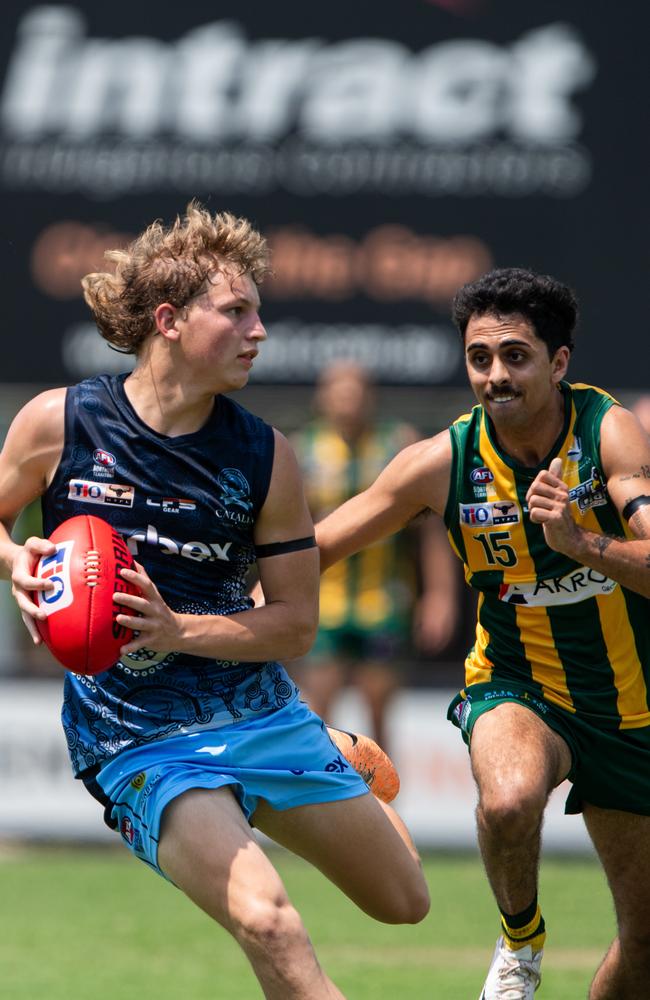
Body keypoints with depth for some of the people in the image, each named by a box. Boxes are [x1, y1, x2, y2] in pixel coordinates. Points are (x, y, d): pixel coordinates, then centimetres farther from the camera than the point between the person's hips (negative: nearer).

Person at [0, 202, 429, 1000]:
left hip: (261, 712, 4)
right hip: (140, 743, -4)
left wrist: (177, 631, -16)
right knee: (264, 920, -28)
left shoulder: (265, 456, -3)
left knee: (403, 902, 14)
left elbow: (297, 621, 0)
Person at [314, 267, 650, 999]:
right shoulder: (443, 461, -13)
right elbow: (307, 554, -5)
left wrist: (580, 541, -48)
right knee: (510, 800, -36)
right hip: (516, 688, -1)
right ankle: (519, 940, -7)